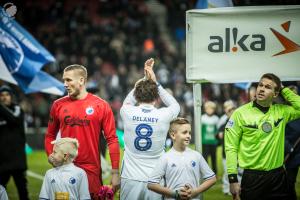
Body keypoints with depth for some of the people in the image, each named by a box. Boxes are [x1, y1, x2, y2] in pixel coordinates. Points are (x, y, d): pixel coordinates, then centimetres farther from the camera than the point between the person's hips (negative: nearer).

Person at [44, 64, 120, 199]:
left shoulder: (101, 106, -3)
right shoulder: (58, 105, 5)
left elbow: (112, 139, -4)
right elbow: (50, 136, 15)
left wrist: (115, 173, -7)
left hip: (91, 171, -3)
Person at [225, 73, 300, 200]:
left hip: (278, 176, 3)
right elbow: (231, 147, -5)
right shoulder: (240, 113, -4)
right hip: (252, 177, -3)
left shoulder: (281, 111, 5)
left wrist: (284, 90, -2)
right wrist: (233, 179, -10)